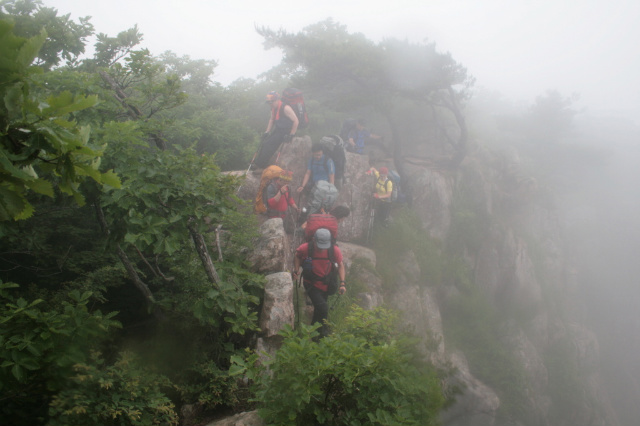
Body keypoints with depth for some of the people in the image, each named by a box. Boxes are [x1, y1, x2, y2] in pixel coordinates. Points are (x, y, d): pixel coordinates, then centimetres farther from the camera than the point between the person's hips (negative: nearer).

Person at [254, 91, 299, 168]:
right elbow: (272, 120, 20)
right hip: (278, 130, 9)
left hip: (286, 132, -9)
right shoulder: (273, 108, 6)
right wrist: (267, 132, 11)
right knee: (264, 143, -3)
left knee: (269, 144, -18)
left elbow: (296, 121, -22)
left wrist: (291, 135, -22)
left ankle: (260, 166, -11)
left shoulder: (285, 108, -21)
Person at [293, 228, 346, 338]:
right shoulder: (305, 248, -23)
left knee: (319, 311, 18)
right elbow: (297, 256, 0)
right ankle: (324, 333, 1)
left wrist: (342, 283, -10)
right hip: (311, 284, -3)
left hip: (325, 284, 3)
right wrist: (296, 271, -14)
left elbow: (340, 265, -3)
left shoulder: (335, 250, -20)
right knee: (323, 307, -21)